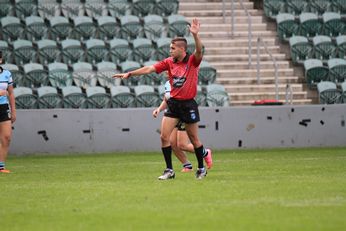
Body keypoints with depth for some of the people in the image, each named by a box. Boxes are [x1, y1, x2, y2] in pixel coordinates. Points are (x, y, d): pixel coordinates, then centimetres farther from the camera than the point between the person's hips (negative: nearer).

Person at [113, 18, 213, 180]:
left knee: (194, 139, 6)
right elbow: (149, 69, -1)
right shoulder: (169, 62, 3)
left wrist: (195, 35, -46)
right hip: (173, 103, 4)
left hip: (188, 104, -4)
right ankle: (169, 171, 3)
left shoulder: (192, 61, -9)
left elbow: (199, 51, -29)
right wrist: (129, 74, -8)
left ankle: (201, 169, 25)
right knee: (164, 136, -5)